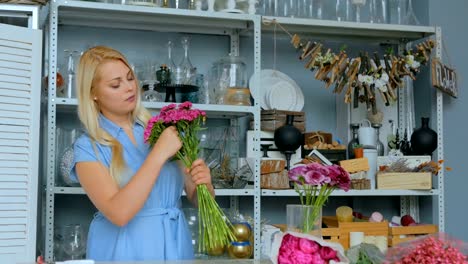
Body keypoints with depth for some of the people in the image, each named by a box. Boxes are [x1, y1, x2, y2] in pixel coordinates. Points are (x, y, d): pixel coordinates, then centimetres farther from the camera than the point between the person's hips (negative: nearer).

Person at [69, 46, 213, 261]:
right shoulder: (88, 147, -8)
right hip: (124, 251, -3)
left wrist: (203, 183, -17)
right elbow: (118, 213, -22)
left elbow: (198, 199, 5)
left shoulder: (164, 130, 2)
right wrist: (159, 153, -23)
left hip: (174, 245, 3)